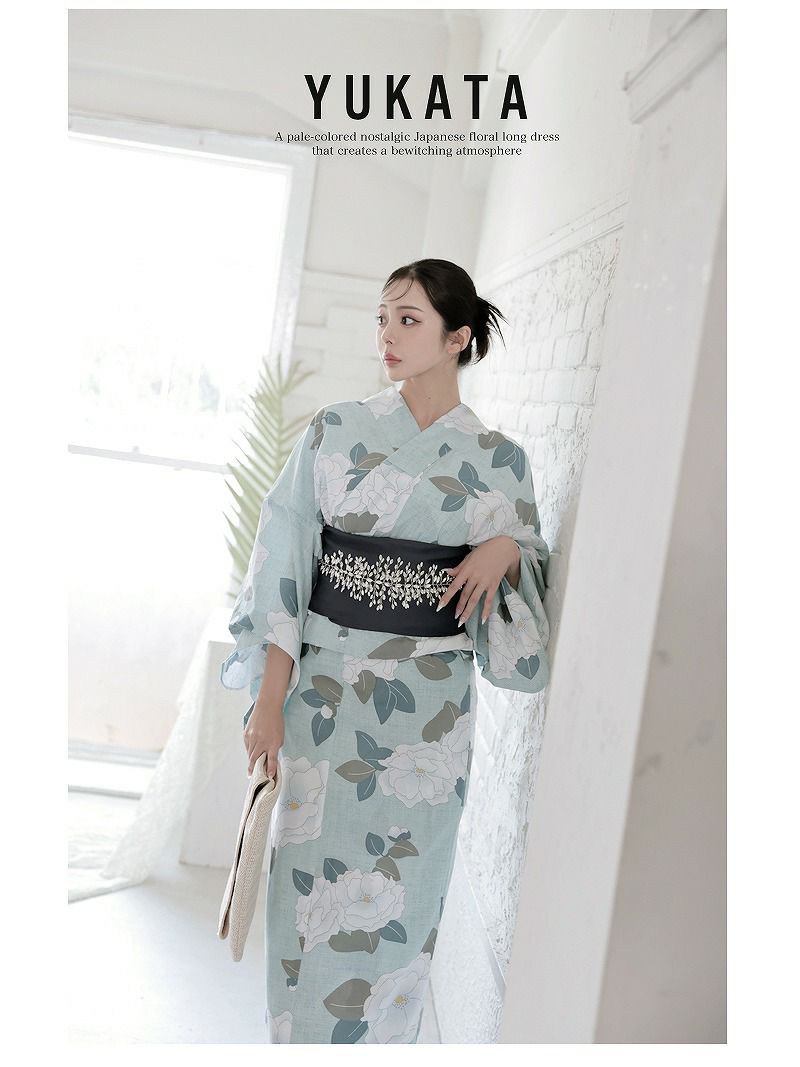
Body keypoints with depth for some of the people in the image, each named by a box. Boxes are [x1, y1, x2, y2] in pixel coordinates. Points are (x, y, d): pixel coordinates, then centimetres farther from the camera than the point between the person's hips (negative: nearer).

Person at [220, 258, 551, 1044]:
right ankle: (297, 1034, 32)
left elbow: (530, 572, 9)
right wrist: (270, 699, -8)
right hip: (326, 684, 0)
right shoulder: (336, 432, -1)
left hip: (428, 700, 0)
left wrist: (505, 550, -15)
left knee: (398, 893, 11)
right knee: (310, 879, 9)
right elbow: (284, 565, -3)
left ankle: (376, 1035, 32)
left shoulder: (498, 460, 1)